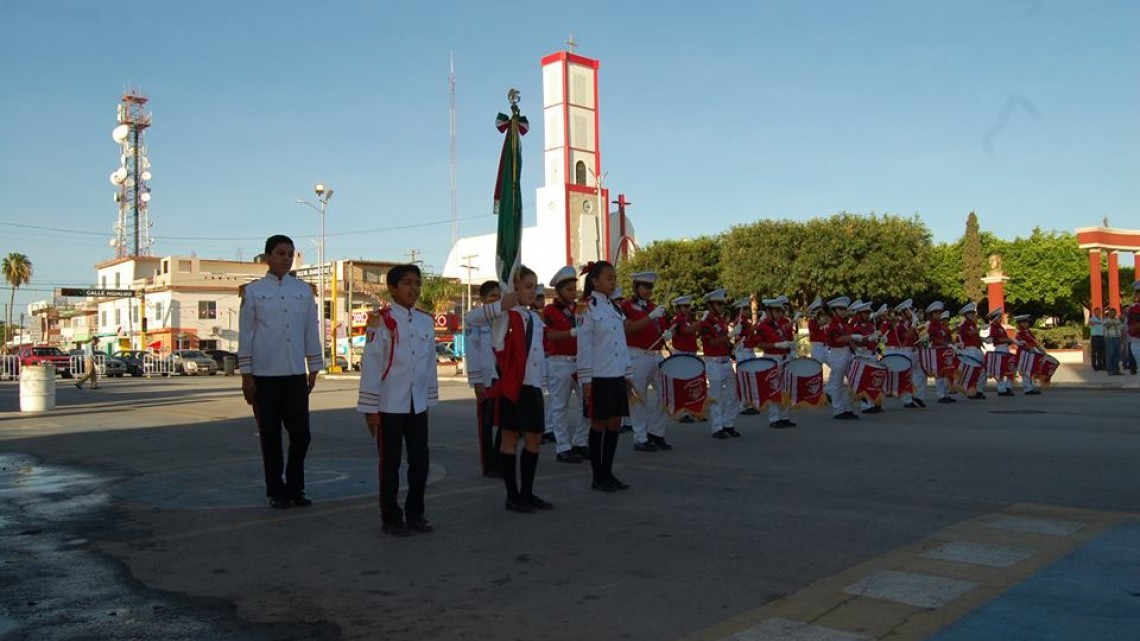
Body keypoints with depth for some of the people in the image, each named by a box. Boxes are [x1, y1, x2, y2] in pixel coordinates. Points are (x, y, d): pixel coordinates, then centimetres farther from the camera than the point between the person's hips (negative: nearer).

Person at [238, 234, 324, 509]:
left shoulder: (304, 290, 7)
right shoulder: (253, 291, 1)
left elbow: (311, 331, 10)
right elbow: (245, 334, 1)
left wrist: (313, 370, 8)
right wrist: (246, 375, -2)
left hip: (296, 374, 2)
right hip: (264, 375, -2)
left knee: (301, 433, 1)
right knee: (270, 435, 6)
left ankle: (295, 487, 20)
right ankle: (276, 490, 19)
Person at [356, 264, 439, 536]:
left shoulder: (427, 321, 7)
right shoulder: (382, 320, -10)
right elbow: (371, 365, -11)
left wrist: (430, 400, 12)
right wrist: (370, 408, -12)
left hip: (418, 405, 5)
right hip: (389, 406, -5)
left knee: (421, 460, 9)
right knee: (390, 463, 5)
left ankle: (415, 514, 25)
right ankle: (391, 519, 17)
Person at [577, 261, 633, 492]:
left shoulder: (616, 308, 13)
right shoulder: (589, 309, -8)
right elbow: (584, 345, -11)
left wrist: (628, 374, 14)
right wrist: (585, 379, -15)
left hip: (617, 376, 7)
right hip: (599, 377, -6)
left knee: (615, 424, 8)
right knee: (599, 425, 1)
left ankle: (608, 473, 19)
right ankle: (598, 477, 11)